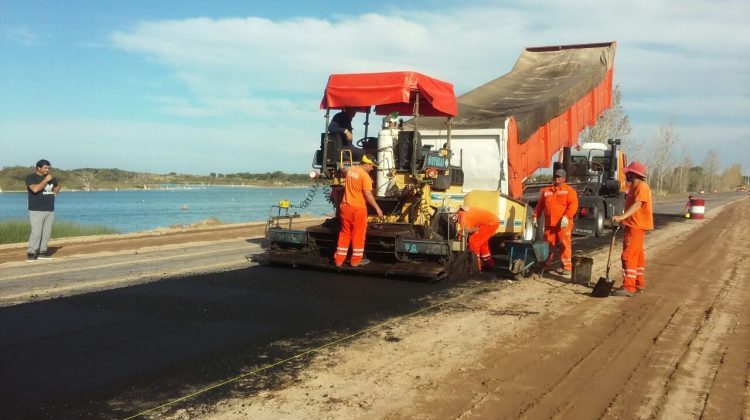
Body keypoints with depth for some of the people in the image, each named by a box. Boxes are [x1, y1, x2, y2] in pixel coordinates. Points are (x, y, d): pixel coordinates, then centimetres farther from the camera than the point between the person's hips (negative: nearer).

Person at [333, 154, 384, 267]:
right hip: (358, 208, -7)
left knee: (344, 233, 13)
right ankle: (356, 260, 10)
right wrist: (377, 208, -15)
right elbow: (368, 195, -21)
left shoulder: (349, 170, 8)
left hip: (345, 206, 7)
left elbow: (344, 172, 34)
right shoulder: (365, 175, -16)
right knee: (358, 234, 5)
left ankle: (339, 259, 16)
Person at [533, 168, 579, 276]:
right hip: (549, 224, 5)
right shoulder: (546, 191, 17)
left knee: (564, 245, -4)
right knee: (548, 245, 10)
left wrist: (567, 216, -22)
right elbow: (540, 205, 19)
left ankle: (566, 267, 0)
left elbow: (573, 205, -11)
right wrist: (536, 216, 9)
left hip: (563, 224, -5)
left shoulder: (569, 190, 1)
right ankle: (546, 265, 20)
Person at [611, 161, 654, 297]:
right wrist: (623, 219, 23)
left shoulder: (642, 186, -16)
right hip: (633, 225, 11)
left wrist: (622, 216, -40)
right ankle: (639, 283, 27)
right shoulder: (634, 186, 16)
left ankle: (628, 287, -16)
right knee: (637, 256, 17)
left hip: (637, 226, -11)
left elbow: (637, 205, -29)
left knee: (629, 256, -15)